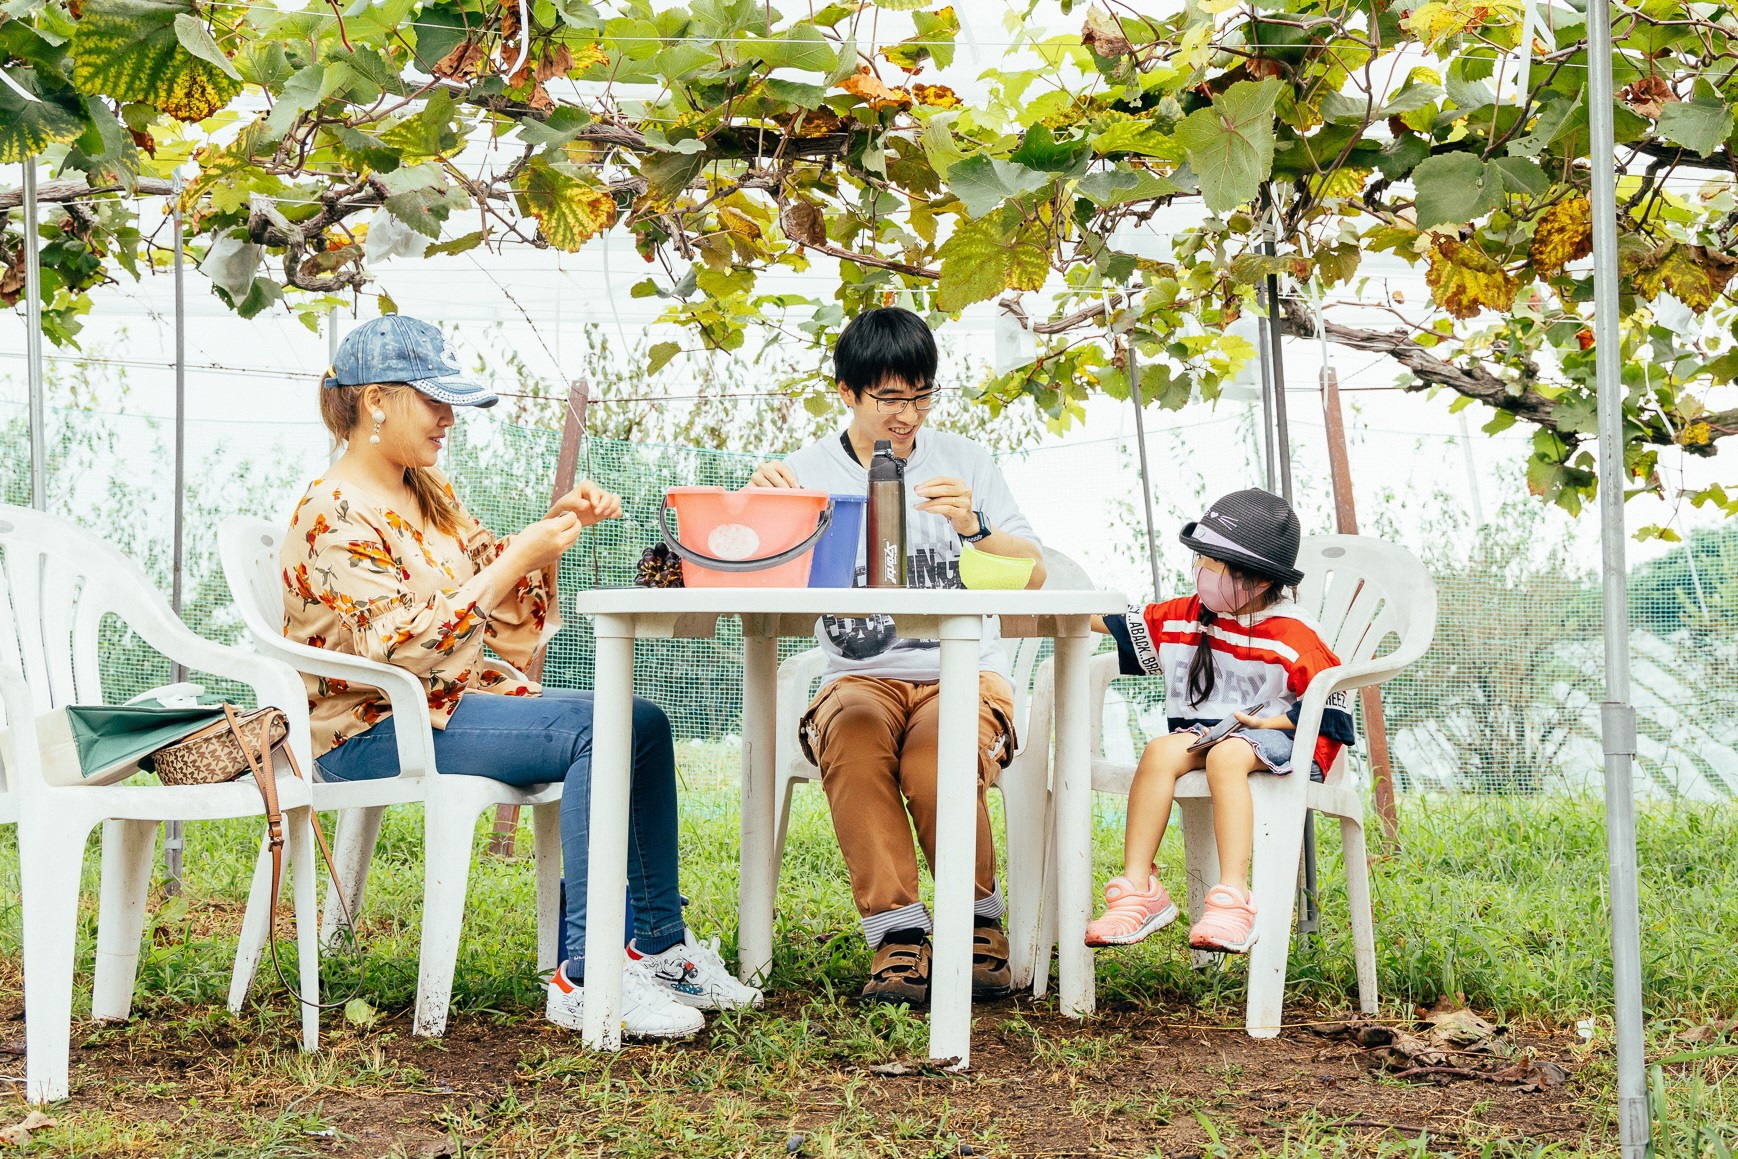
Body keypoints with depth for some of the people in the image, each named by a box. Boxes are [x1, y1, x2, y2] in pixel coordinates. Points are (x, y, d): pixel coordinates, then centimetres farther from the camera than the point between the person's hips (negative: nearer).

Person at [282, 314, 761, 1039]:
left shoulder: (428, 491, 14)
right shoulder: (335, 516, -14)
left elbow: (494, 581, 21)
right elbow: (398, 647, -24)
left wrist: (558, 525, 1)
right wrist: (517, 560, -24)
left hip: (457, 700, 9)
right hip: (376, 729, -9)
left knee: (644, 723, -7)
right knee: (598, 728, -27)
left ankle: (659, 945, -3)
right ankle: (586, 979, -28)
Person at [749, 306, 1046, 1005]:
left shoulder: (963, 461, 10)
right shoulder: (809, 472, 9)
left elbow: (1033, 575, 6)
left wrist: (973, 525, -12)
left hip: (965, 674, 0)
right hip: (861, 678, 0)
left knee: (935, 761, -34)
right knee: (853, 737, -36)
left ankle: (981, 927, -11)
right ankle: (897, 935, -31)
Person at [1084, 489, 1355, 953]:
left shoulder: (1292, 635, -5)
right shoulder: (1183, 616, 12)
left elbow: (1329, 705, -5)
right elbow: (1111, 622, 18)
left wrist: (1267, 720, -16)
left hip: (1272, 736, -5)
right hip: (1202, 731, 5)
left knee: (1225, 756, -39)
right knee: (1161, 751, -28)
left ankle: (1233, 899, -46)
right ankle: (1136, 889, -30)